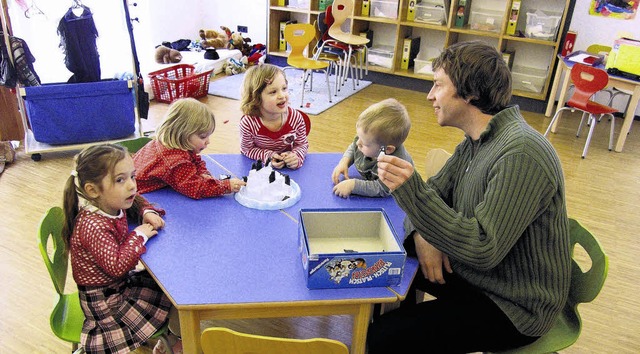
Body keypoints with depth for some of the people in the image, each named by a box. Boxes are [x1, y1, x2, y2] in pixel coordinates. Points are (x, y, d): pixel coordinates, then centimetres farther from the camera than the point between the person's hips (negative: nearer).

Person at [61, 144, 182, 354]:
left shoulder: (114, 205, -6)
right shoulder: (93, 226, -32)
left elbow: (137, 202, 16)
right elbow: (117, 266, -36)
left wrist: (148, 212, -5)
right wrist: (139, 235, -27)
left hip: (121, 282, 9)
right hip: (103, 300, -9)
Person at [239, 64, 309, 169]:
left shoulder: (296, 118, -16)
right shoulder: (248, 123, -22)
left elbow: (302, 145, -1)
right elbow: (247, 149, -7)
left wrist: (296, 156, -22)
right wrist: (268, 156, -22)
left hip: (288, 165, 3)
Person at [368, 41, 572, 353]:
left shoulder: (520, 155, -27)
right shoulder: (475, 141, 2)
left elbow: (482, 250, -31)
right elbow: (434, 192, 6)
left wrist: (411, 189, -35)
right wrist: (423, 237, -14)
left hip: (513, 307, -8)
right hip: (469, 270, 9)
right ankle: (410, 326, 33)